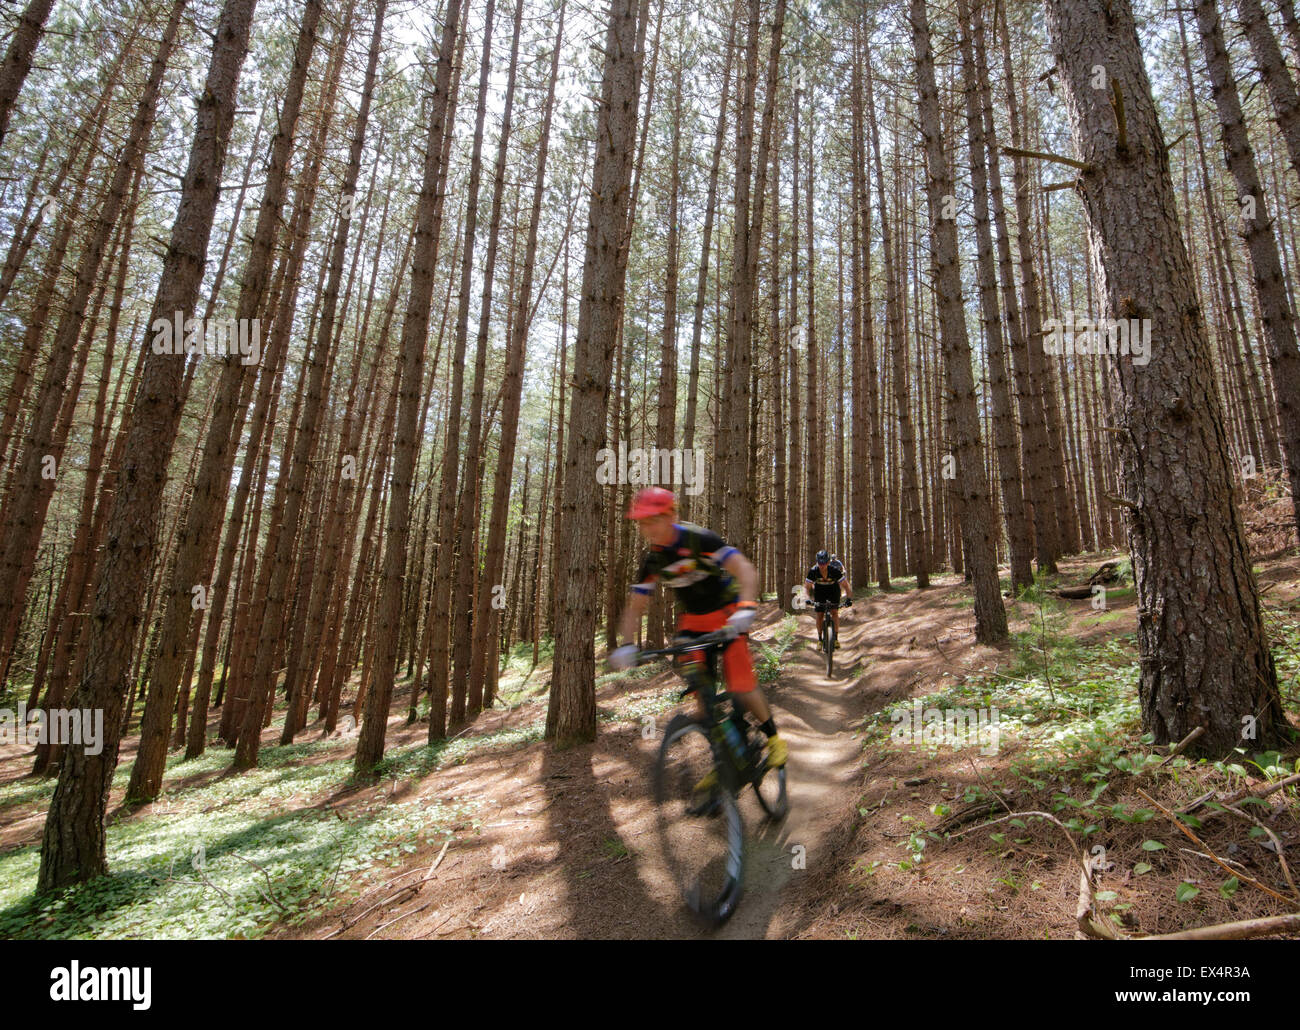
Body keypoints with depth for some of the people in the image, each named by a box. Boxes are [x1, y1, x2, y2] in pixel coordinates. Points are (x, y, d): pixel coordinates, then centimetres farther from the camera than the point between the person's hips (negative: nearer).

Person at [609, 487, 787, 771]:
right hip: (692, 622, 5)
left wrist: (746, 608, -46)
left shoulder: (699, 539, -24)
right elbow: (635, 606, -4)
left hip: (726, 615, -5)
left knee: (741, 687, -12)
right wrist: (626, 645, -20)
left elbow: (745, 570, -30)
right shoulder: (652, 560, -8)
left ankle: (774, 738, 15)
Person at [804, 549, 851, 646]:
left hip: (833, 590, -1)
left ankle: (836, 638, -6)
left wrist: (849, 598, -34)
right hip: (819, 590, 1)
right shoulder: (813, 571, -29)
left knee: (834, 612, -15)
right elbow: (807, 586, -17)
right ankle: (820, 639, 8)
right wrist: (809, 598, -29)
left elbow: (845, 585, -25)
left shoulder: (835, 570, -32)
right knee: (819, 614, -5)